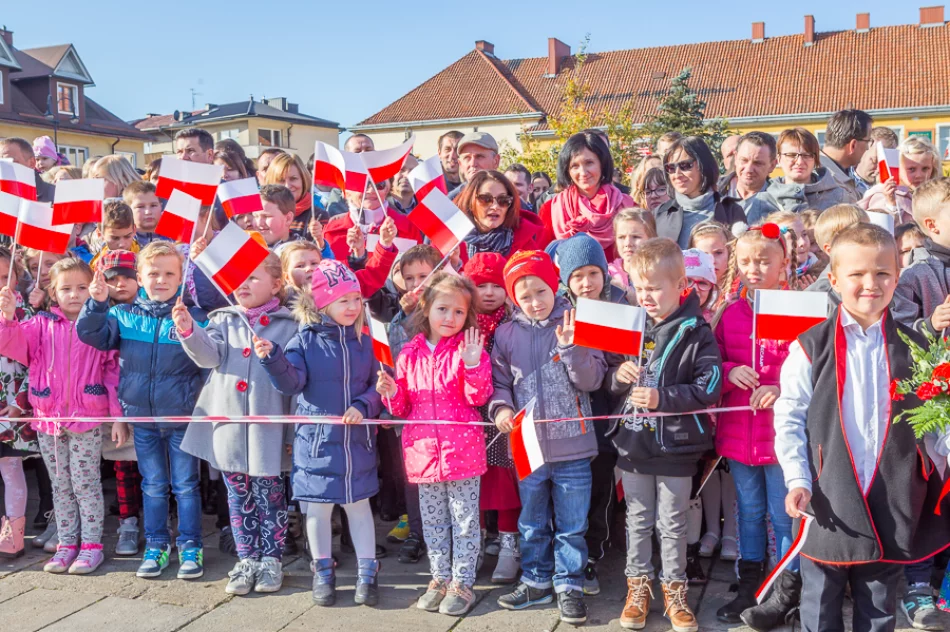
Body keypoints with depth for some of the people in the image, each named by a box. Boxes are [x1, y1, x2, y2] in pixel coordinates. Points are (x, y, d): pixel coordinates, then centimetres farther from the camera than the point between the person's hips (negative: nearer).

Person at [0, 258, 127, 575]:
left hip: (87, 418, -3)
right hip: (48, 418, 4)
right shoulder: (42, 324, 5)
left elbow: (113, 372, -3)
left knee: (86, 483, 3)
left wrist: (117, 416, -5)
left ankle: (92, 545, 13)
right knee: (60, 485, 13)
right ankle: (66, 545, 23)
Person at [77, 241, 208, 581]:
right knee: (153, 486, 15)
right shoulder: (125, 316, 2)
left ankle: (191, 547, 19)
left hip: (182, 417, -3)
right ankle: (155, 545, 26)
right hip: (142, 417, 3)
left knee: (185, 486, 8)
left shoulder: (193, 316, -8)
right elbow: (93, 334, 0)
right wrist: (97, 304, -13)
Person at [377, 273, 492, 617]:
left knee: (464, 521, 7)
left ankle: (462, 583, 20)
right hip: (423, 449, 4)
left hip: (462, 450, -4)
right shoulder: (409, 353, 5)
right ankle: (440, 579, 31)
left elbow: (478, 397, -14)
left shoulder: (469, 348, -5)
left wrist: (473, 364, -28)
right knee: (432, 522, 16)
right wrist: (391, 393, -10)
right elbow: (403, 406, 11)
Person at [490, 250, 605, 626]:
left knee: (571, 525, 9)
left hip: (572, 446, -2)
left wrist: (571, 347, -23)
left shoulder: (575, 325, -5)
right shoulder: (506, 334, 1)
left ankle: (569, 586, 25)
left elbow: (592, 380, -9)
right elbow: (500, 381, 9)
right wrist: (501, 408, -10)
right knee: (532, 523, 18)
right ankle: (536, 581, 34)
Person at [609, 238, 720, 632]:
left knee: (672, 523, 11)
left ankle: (674, 589, 26)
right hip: (633, 441, 4)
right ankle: (638, 585, 30)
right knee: (638, 520, 16)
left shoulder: (696, 333, -11)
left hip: (676, 445, -4)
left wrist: (662, 398, -23)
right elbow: (609, 382, 9)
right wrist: (619, 375, -13)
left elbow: (709, 389, -14)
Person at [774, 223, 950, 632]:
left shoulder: (915, 349, 2)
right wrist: (798, 481, -13)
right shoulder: (810, 348, -5)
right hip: (828, 504, -2)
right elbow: (789, 420, -5)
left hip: (891, 506, 2)